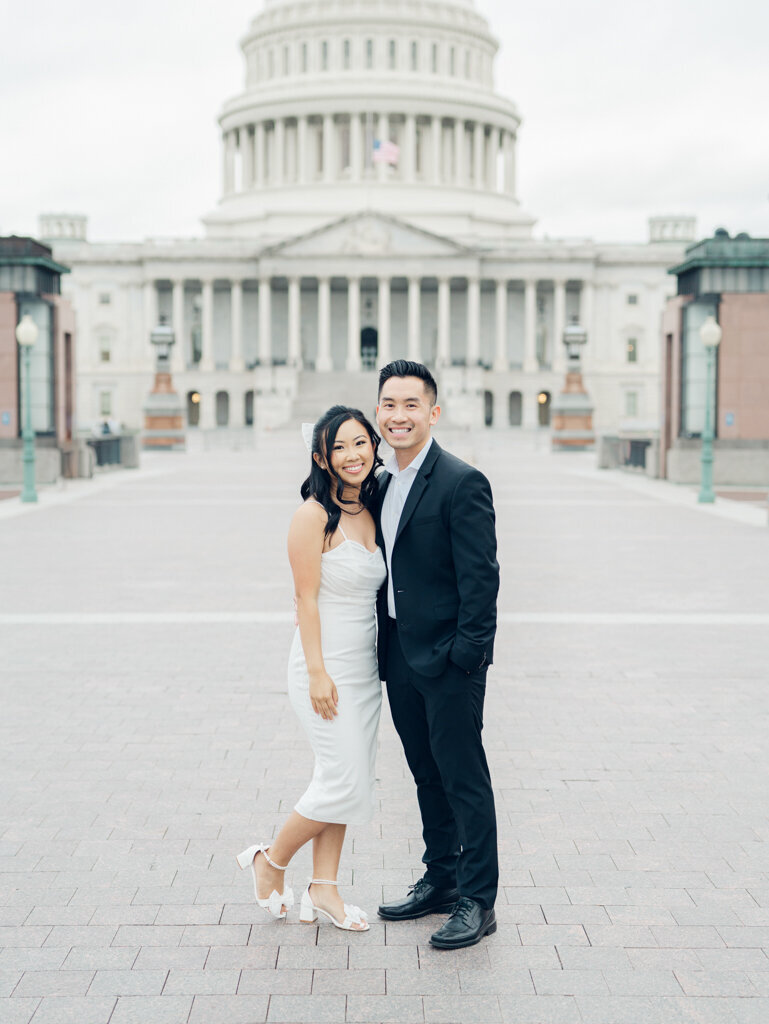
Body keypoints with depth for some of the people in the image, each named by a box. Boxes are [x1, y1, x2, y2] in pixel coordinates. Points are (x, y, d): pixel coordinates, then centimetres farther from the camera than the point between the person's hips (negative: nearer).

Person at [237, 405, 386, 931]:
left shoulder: (370, 511, 9)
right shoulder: (314, 516, -14)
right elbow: (306, 599, -14)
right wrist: (317, 672, -17)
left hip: (364, 665, 7)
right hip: (328, 664, -7)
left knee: (345, 780, 10)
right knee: (346, 780, -6)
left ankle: (323, 890, 20)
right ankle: (271, 860, 15)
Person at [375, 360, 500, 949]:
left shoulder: (462, 483, -13)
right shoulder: (384, 484, 12)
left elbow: (481, 576, -16)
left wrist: (466, 654, -19)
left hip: (448, 659, -8)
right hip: (401, 657, 8)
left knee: (464, 779, 0)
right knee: (428, 776, 17)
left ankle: (479, 901, 10)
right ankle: (441, 880, 30)